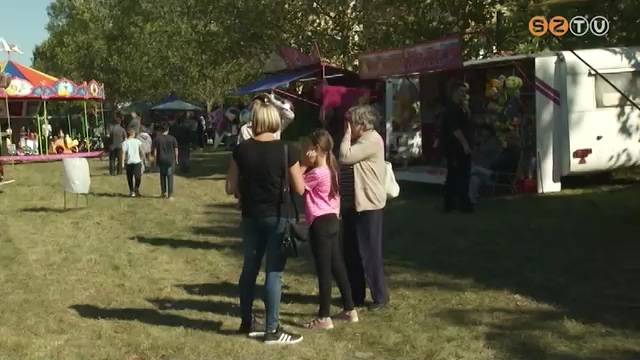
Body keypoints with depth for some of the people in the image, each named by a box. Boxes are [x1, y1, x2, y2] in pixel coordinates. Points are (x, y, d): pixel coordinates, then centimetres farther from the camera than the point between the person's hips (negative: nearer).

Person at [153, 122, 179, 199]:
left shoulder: (157, 139, -4)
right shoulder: (172, 138, -4)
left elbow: (155, 151, -3)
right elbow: (176, 150, -2)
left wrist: (155, 160, 5)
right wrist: (176, 159, 9)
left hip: (161, 160, 1)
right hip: (170, 160, -1)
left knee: (162, 176, 16)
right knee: (170, 176, 4)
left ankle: (164, 193, 21)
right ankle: (170, 194, 2)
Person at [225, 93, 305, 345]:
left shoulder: (241, 150, -4)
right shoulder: (286, 150, -12)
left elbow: (231, 188, 0)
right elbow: (300, 189, -8)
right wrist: (298, 171, 11)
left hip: (251, 217, 4)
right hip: (277, 217, -4)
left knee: (250, 268, 16)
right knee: (274, 272, 1)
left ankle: (247, 323, 27)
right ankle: (272, 330, 6)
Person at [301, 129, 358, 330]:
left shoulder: (316, 173, -19)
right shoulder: (330, 169, 10)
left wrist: (305, 164, -12)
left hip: (320, 224, -9)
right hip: (332, 220, 9)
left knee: (323, 271, -3)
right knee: (338, 267, 15)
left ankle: (324, 318, 3)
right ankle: (350, 310, 22)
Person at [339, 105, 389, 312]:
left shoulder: (372, 140, -16)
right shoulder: (360, 140, 16)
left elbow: (345, 157, -23)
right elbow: (346, 159, 15)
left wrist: (347, 134, -14)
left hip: (368, 205, -10)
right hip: (353, 203, 10)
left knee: (370, 252, -3)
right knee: (351, 252, 13)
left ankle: (380, 296, 8)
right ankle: (356, 296, 23)